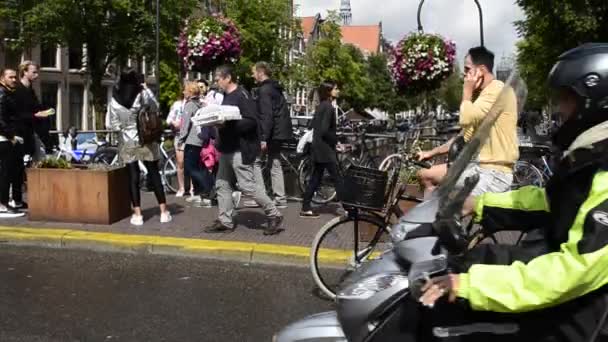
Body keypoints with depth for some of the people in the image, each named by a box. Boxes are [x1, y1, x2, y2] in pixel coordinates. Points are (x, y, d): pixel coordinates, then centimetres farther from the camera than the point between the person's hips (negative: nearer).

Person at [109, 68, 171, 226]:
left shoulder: (114, 100, -5)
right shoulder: (143, 94, -10)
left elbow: (114, 125, -2)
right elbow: (155, 107, 8)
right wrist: (147, 89, 10)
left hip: (127, 142, 1)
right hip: (146, 140, -1)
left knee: (133, 177, 6)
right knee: (154, 174, 8)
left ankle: (137, 215, 6)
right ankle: (164, 212, 11)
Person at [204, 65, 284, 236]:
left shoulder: (242, 95, -14)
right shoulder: (226, 96, 15)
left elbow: (251, 121, -21)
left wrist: (228, 125, -25)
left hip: (240, 149, -10)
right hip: (227, 148, 10)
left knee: (247, 186, -8)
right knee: (222, 184, 10)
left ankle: (274, 216, 3)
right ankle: (225, 221, 17)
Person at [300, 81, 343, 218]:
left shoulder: (321, 106, 14)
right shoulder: (329, 107, -15)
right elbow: (325, 130, -23)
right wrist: (336, 141, -10)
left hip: (317, 147, 9)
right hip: (325, 149, -9)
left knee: (315, 178, 11)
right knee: (338, 179, -5)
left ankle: (305, 208, 13)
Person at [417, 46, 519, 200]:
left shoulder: (497, 89, -15)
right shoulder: (484, 94, 17)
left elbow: (466, 119, -26)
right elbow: (466, 135, 20)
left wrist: (467, 91, -8)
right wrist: (432, 152, 17)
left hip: (495, 173, -10)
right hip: (481, 166, 10)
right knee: (426, 174, 11)